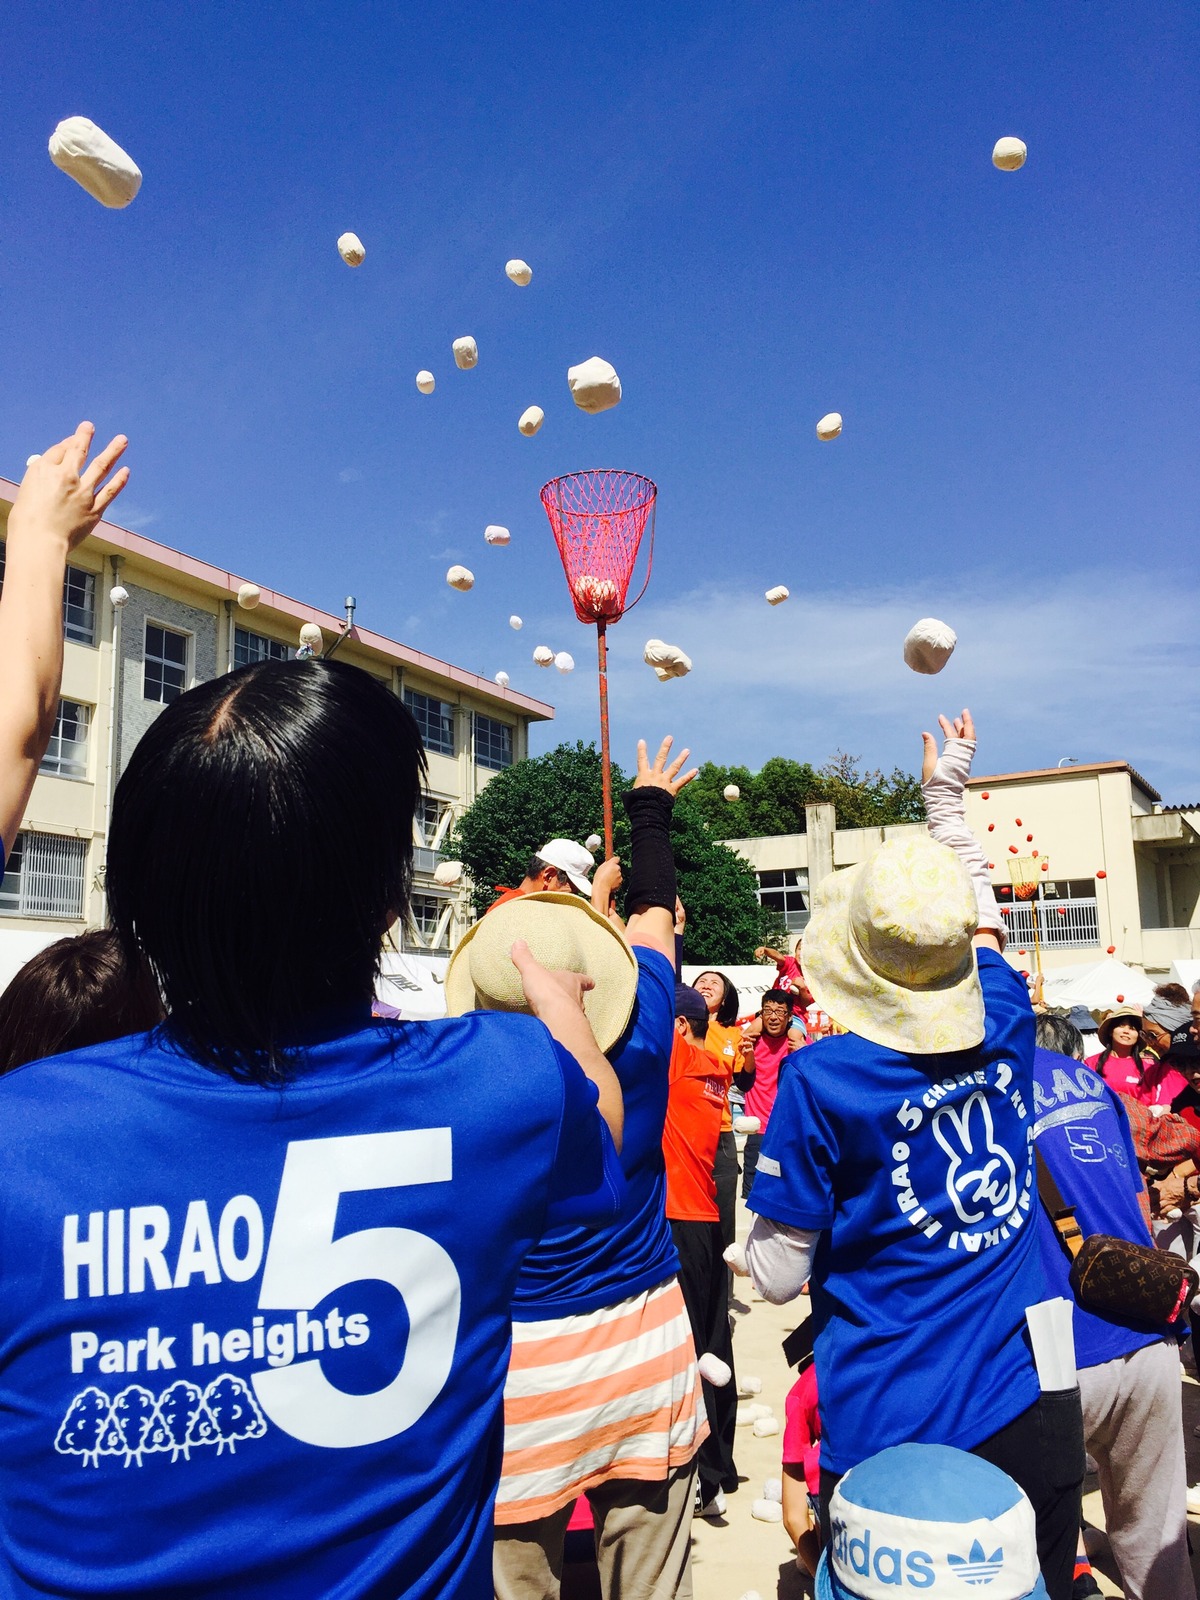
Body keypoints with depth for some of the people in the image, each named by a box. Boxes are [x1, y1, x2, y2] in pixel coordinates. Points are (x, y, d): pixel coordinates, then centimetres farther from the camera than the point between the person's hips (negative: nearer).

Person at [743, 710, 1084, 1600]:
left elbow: (776, 1277, -12)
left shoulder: (821, 1081, -22)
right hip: (1036, 1412, 4)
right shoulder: (1006, 1024, -9)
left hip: (898, 1439, -4)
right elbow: (983, 915, 15)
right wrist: (948, 790, 27)